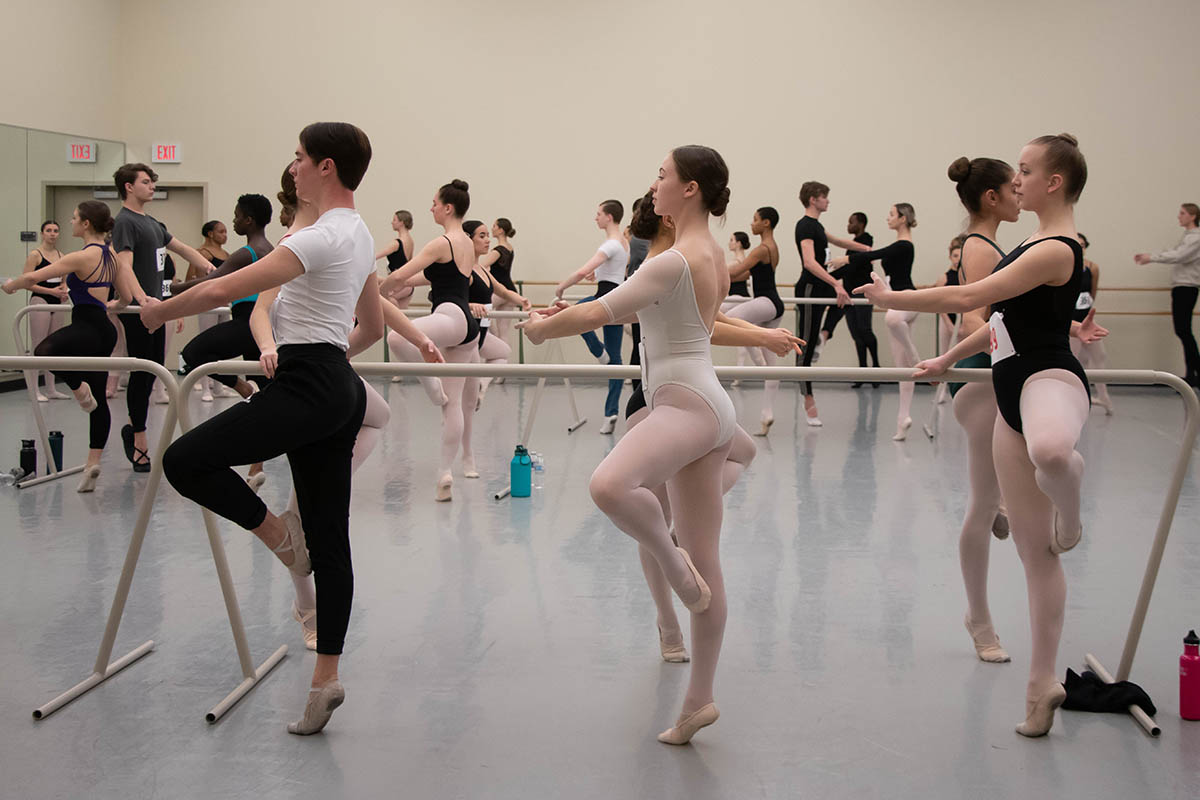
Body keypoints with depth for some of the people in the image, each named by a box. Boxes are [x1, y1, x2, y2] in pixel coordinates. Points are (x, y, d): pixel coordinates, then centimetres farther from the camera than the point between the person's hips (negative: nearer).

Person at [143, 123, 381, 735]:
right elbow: (373, 327, 28)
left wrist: (159, 312, -3)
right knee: (330, 541, 8)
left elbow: (222, 290, -18)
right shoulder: (358, 234, 16)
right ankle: (325, 680, 12)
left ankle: (279, 538, 5)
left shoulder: (322, 236, -15)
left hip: (306, 389, -10)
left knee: (185, 461, -8)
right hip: (340, 391, 10)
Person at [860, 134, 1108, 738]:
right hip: (1012, 392, 9)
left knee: (1050, 451, -48)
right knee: (1033, 549, 9)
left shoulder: (1056, 250, -14)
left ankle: (1070, 518, -14)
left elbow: (968, 298, -18)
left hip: (1049, 378, -9)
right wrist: (947, 360, 28)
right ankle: (1043, 681, 14)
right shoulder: (1038, 244, 17)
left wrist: (891, 298, -8)